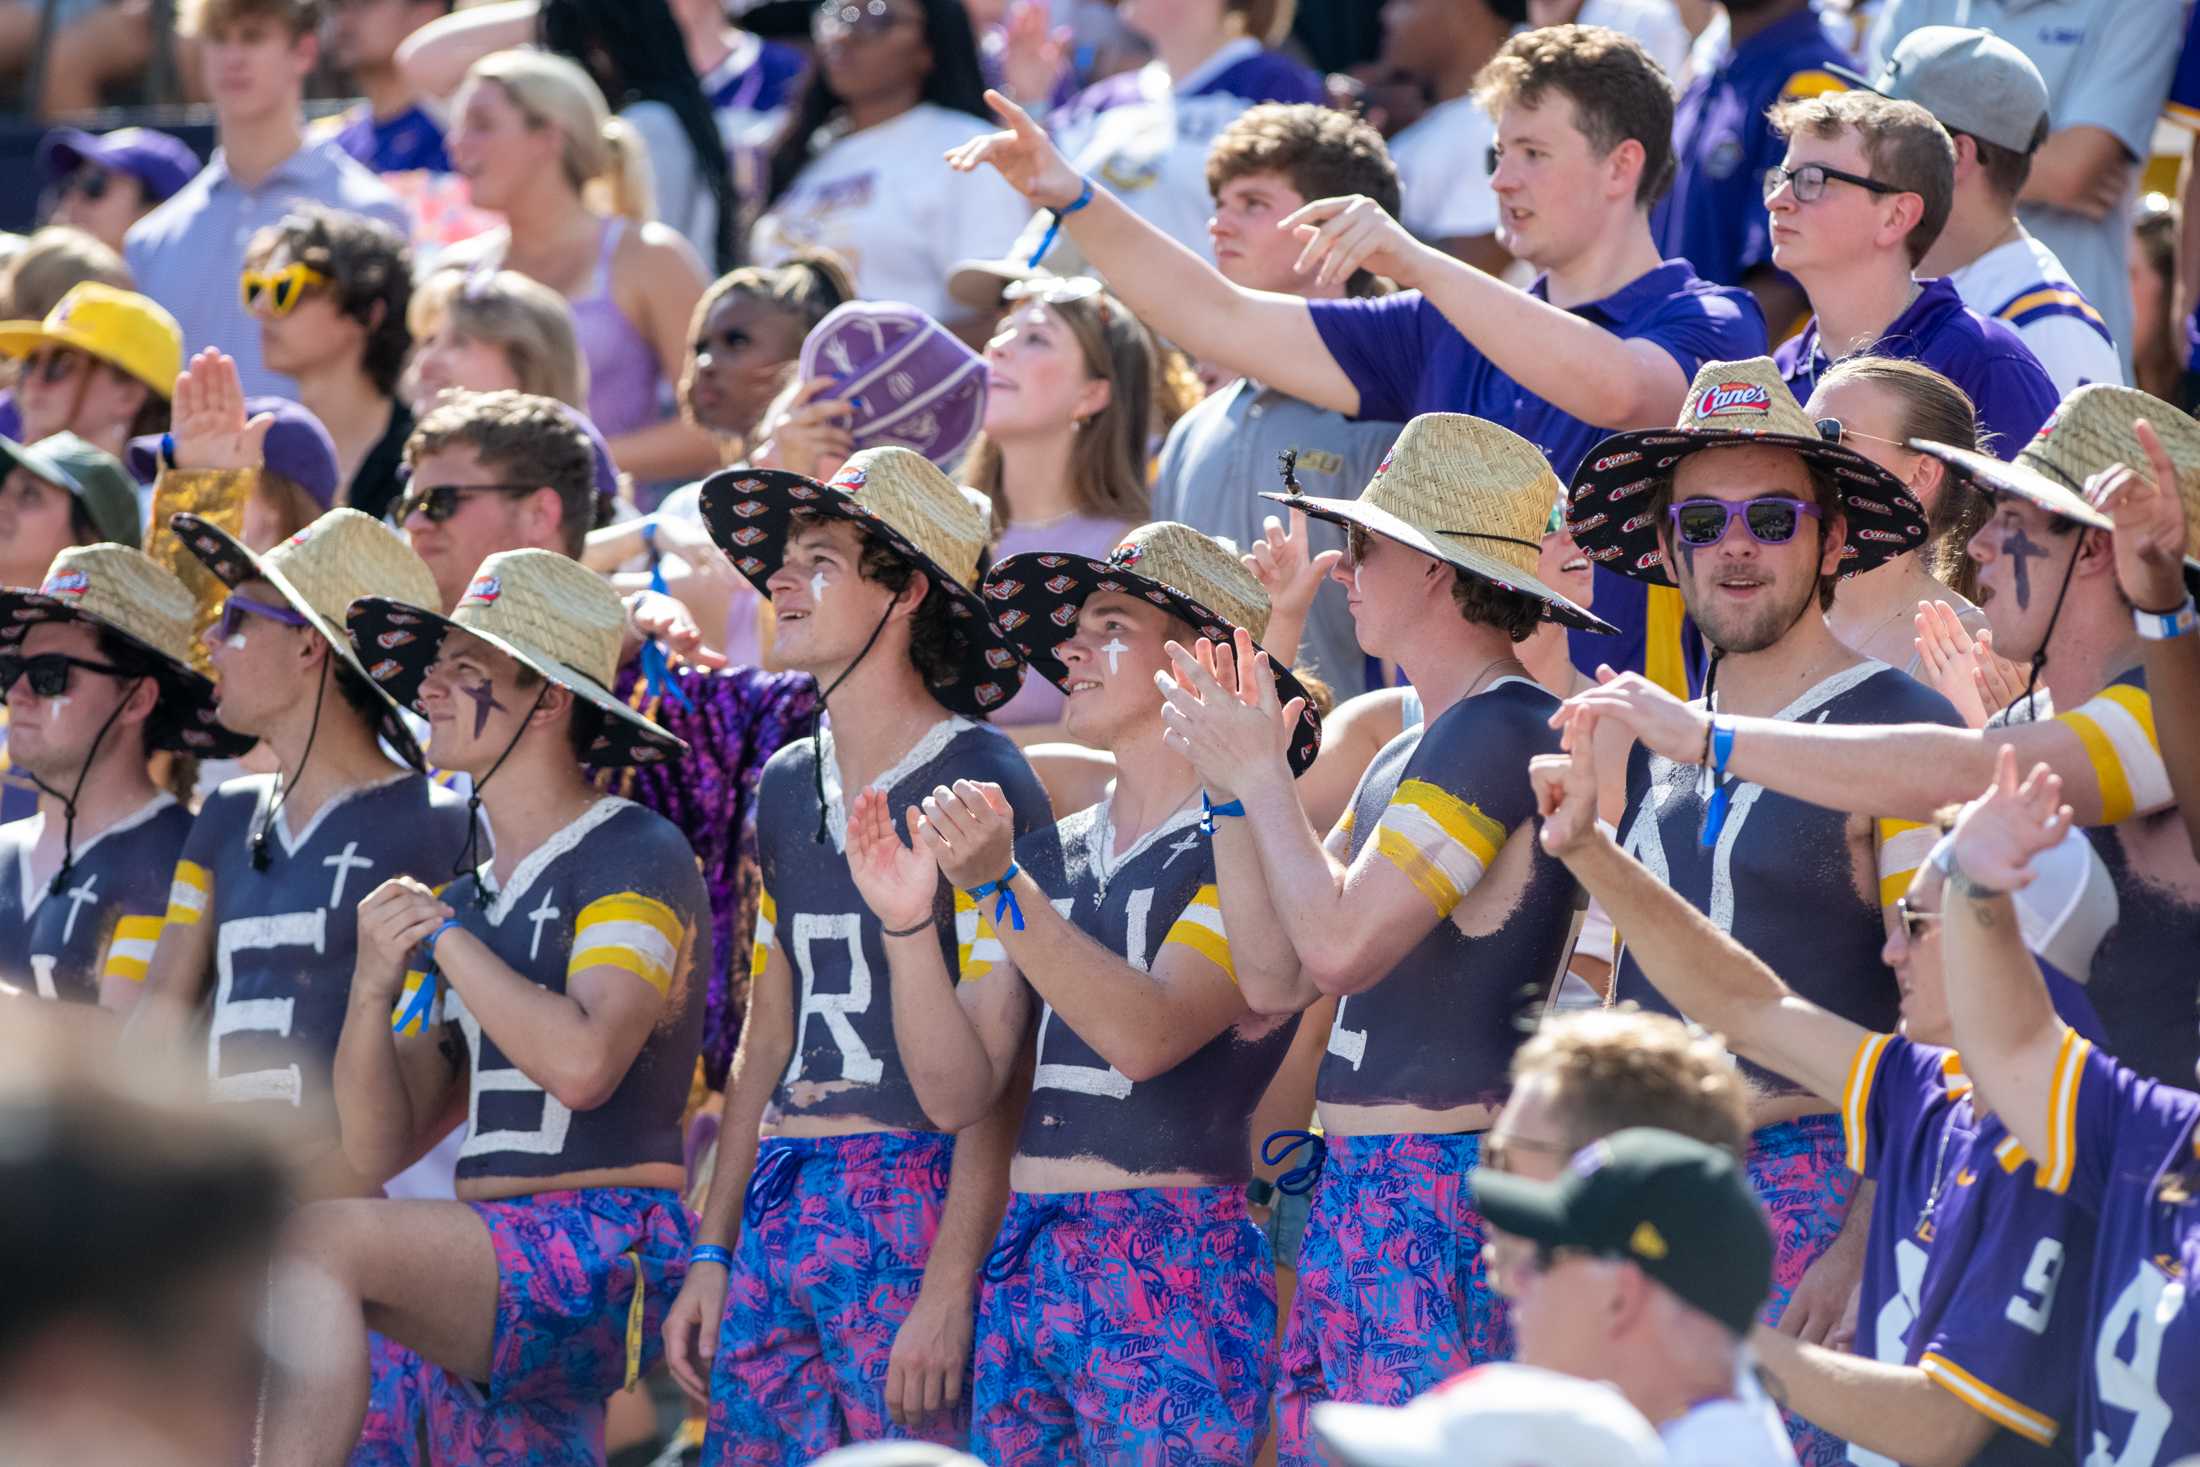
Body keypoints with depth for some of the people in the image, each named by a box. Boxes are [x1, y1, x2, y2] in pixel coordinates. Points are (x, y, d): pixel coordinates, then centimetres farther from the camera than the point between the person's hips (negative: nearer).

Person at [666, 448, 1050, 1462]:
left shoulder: (978, 785, -7)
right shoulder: (787, 788, 16)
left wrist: (950, 1290, -18)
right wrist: (711, 1255, 14)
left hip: (914, 1202, -7)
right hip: (778, 1210, 7)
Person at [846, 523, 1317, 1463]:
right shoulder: (1042, 857, 15)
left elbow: (1148, 1034, -20)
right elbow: (957, 1093, 9)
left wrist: (1002, 886, -26)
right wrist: (907, 925, -5)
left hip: (1174, 1280, -6)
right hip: (1021, 1269, 6)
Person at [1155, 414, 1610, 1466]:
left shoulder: (1503, 729, -11)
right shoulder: (1408, 758, 20)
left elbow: (1338, 942, -18)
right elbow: (1274, 982, 18)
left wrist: (1260, 773, -5)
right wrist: (1232, 782, 13)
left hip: (1446, 1184, -10)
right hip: (1358, 1184, 10)